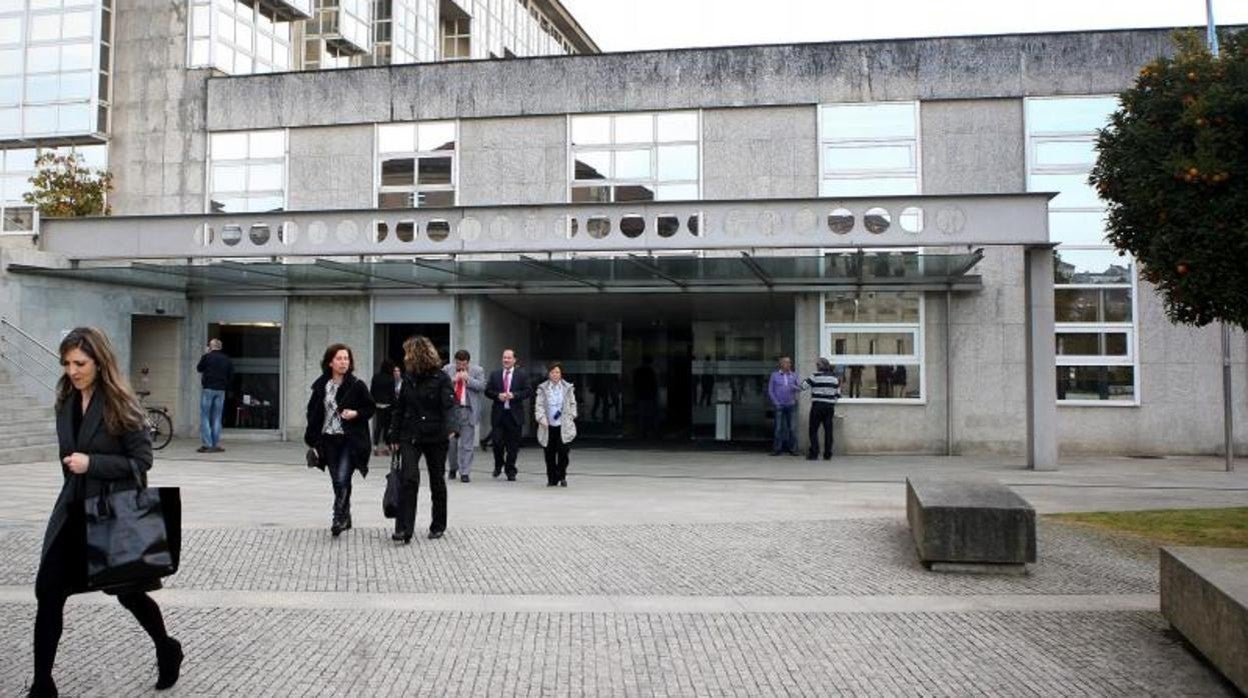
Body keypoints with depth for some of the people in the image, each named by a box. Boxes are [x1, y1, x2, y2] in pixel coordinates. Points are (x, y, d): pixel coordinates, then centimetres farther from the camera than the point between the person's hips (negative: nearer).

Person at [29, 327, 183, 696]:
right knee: (48, 593, -1)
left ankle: (167, 650, 34)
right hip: (73, 510, 5)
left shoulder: (119, 404, -14)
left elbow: (142, 459, -13)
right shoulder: (65, 402, 4)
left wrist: (92, 463, -22)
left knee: (128, 592, 9)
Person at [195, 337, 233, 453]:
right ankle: (216, 445, 7)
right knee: (217, 418, 8)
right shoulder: (227, 360, 6)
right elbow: (231, 376, 8)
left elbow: (199, 369, 8)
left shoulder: (207, 357, -7)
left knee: (205, 417, 2)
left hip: (208, 389, -4)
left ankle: (206, 444, -4)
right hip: (221, 391, 4)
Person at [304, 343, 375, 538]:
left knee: (342, 479, -15)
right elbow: (313, 412, 10)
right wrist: (312, 440, 7)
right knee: (337, 482, 11)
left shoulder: (357, 385, -4)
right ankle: (345, 518, 25)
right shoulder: (321, 386, 5)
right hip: (329, 440, 4)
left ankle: (338, 519, -7)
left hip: (350, 440, -4)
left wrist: (356, 414, -16)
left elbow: (370, 408, 4)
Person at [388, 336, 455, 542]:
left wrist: (449, 428, -31)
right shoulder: (409, 378, 8)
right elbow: (399, 408, 13)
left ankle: (438, 526, 26)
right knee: (408, 478, -13)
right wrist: (394, 436, 12)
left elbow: (449, 405, -15)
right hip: (410, 437, 3)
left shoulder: (441, 378, -7)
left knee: (437, 482, 10)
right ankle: (403, 529, -14)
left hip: (435, 438, -3)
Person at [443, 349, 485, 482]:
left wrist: (468, 379, -16)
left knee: (467, 444, -3)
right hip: (450, 408, 2)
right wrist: (453, 380, -13)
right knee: (450, 441, 10)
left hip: (468, 410, -2)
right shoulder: (447, 369, 7)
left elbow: (482, 386, -8)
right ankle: (452, 468, 29)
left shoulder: (478, 370, 3)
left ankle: (465, 472, 3)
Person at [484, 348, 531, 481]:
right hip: (498, 414, 1)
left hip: (514, 415, -1)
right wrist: (497, 395, -11)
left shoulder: (522, 375, 4)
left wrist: (514, 395, -15)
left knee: (513, 445, 3)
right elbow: (487, 391, 7)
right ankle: (498, 465, 22)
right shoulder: (494, 375, 10)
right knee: (497, 441, -3)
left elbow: (528, 391, -2)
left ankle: (510, 471, 14)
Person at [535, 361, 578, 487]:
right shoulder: (542, 388, 4)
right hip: (548, 426, 0)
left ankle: (562, 477, 9)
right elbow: (539, 405, 0)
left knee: (563, 451, -7)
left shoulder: (568, 388, 7)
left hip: (563, 426, 0)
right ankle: (552, 478, 13)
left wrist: (571, 417, 3)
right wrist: (541, 418, -14)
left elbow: (572, 404, 13)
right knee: (549, 453, 2)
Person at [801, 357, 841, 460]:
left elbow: (803, 386, -4)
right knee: (828, 430, 6)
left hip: (817, 406, -4)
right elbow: (837, 394, 11)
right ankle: (827, 454, 6)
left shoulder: (816, 376, -8)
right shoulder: (834, 378, 8)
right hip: (830, 406, 4)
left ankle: (814, 453, -3)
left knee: (814, 430, 2)